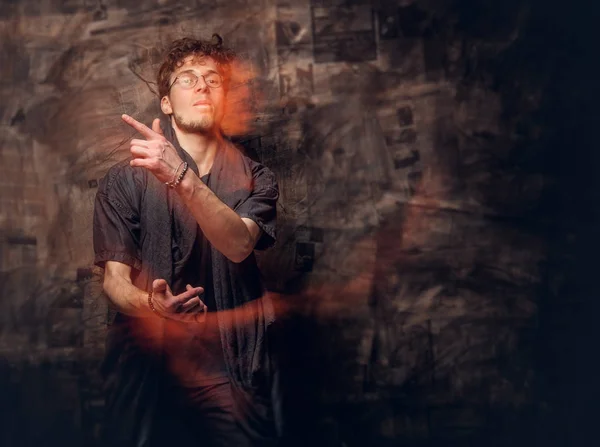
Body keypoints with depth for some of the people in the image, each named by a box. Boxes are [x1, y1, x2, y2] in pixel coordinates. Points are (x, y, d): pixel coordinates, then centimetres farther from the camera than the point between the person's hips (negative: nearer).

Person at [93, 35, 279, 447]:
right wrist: (148, 303, -28)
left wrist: (182, 178, -32)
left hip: (232, 373, 1)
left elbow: (239, 245, -18)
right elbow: (115, 278, -5)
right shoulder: (125, 180, -1)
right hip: (146, 368, 0)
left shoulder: (255, 179, 2)